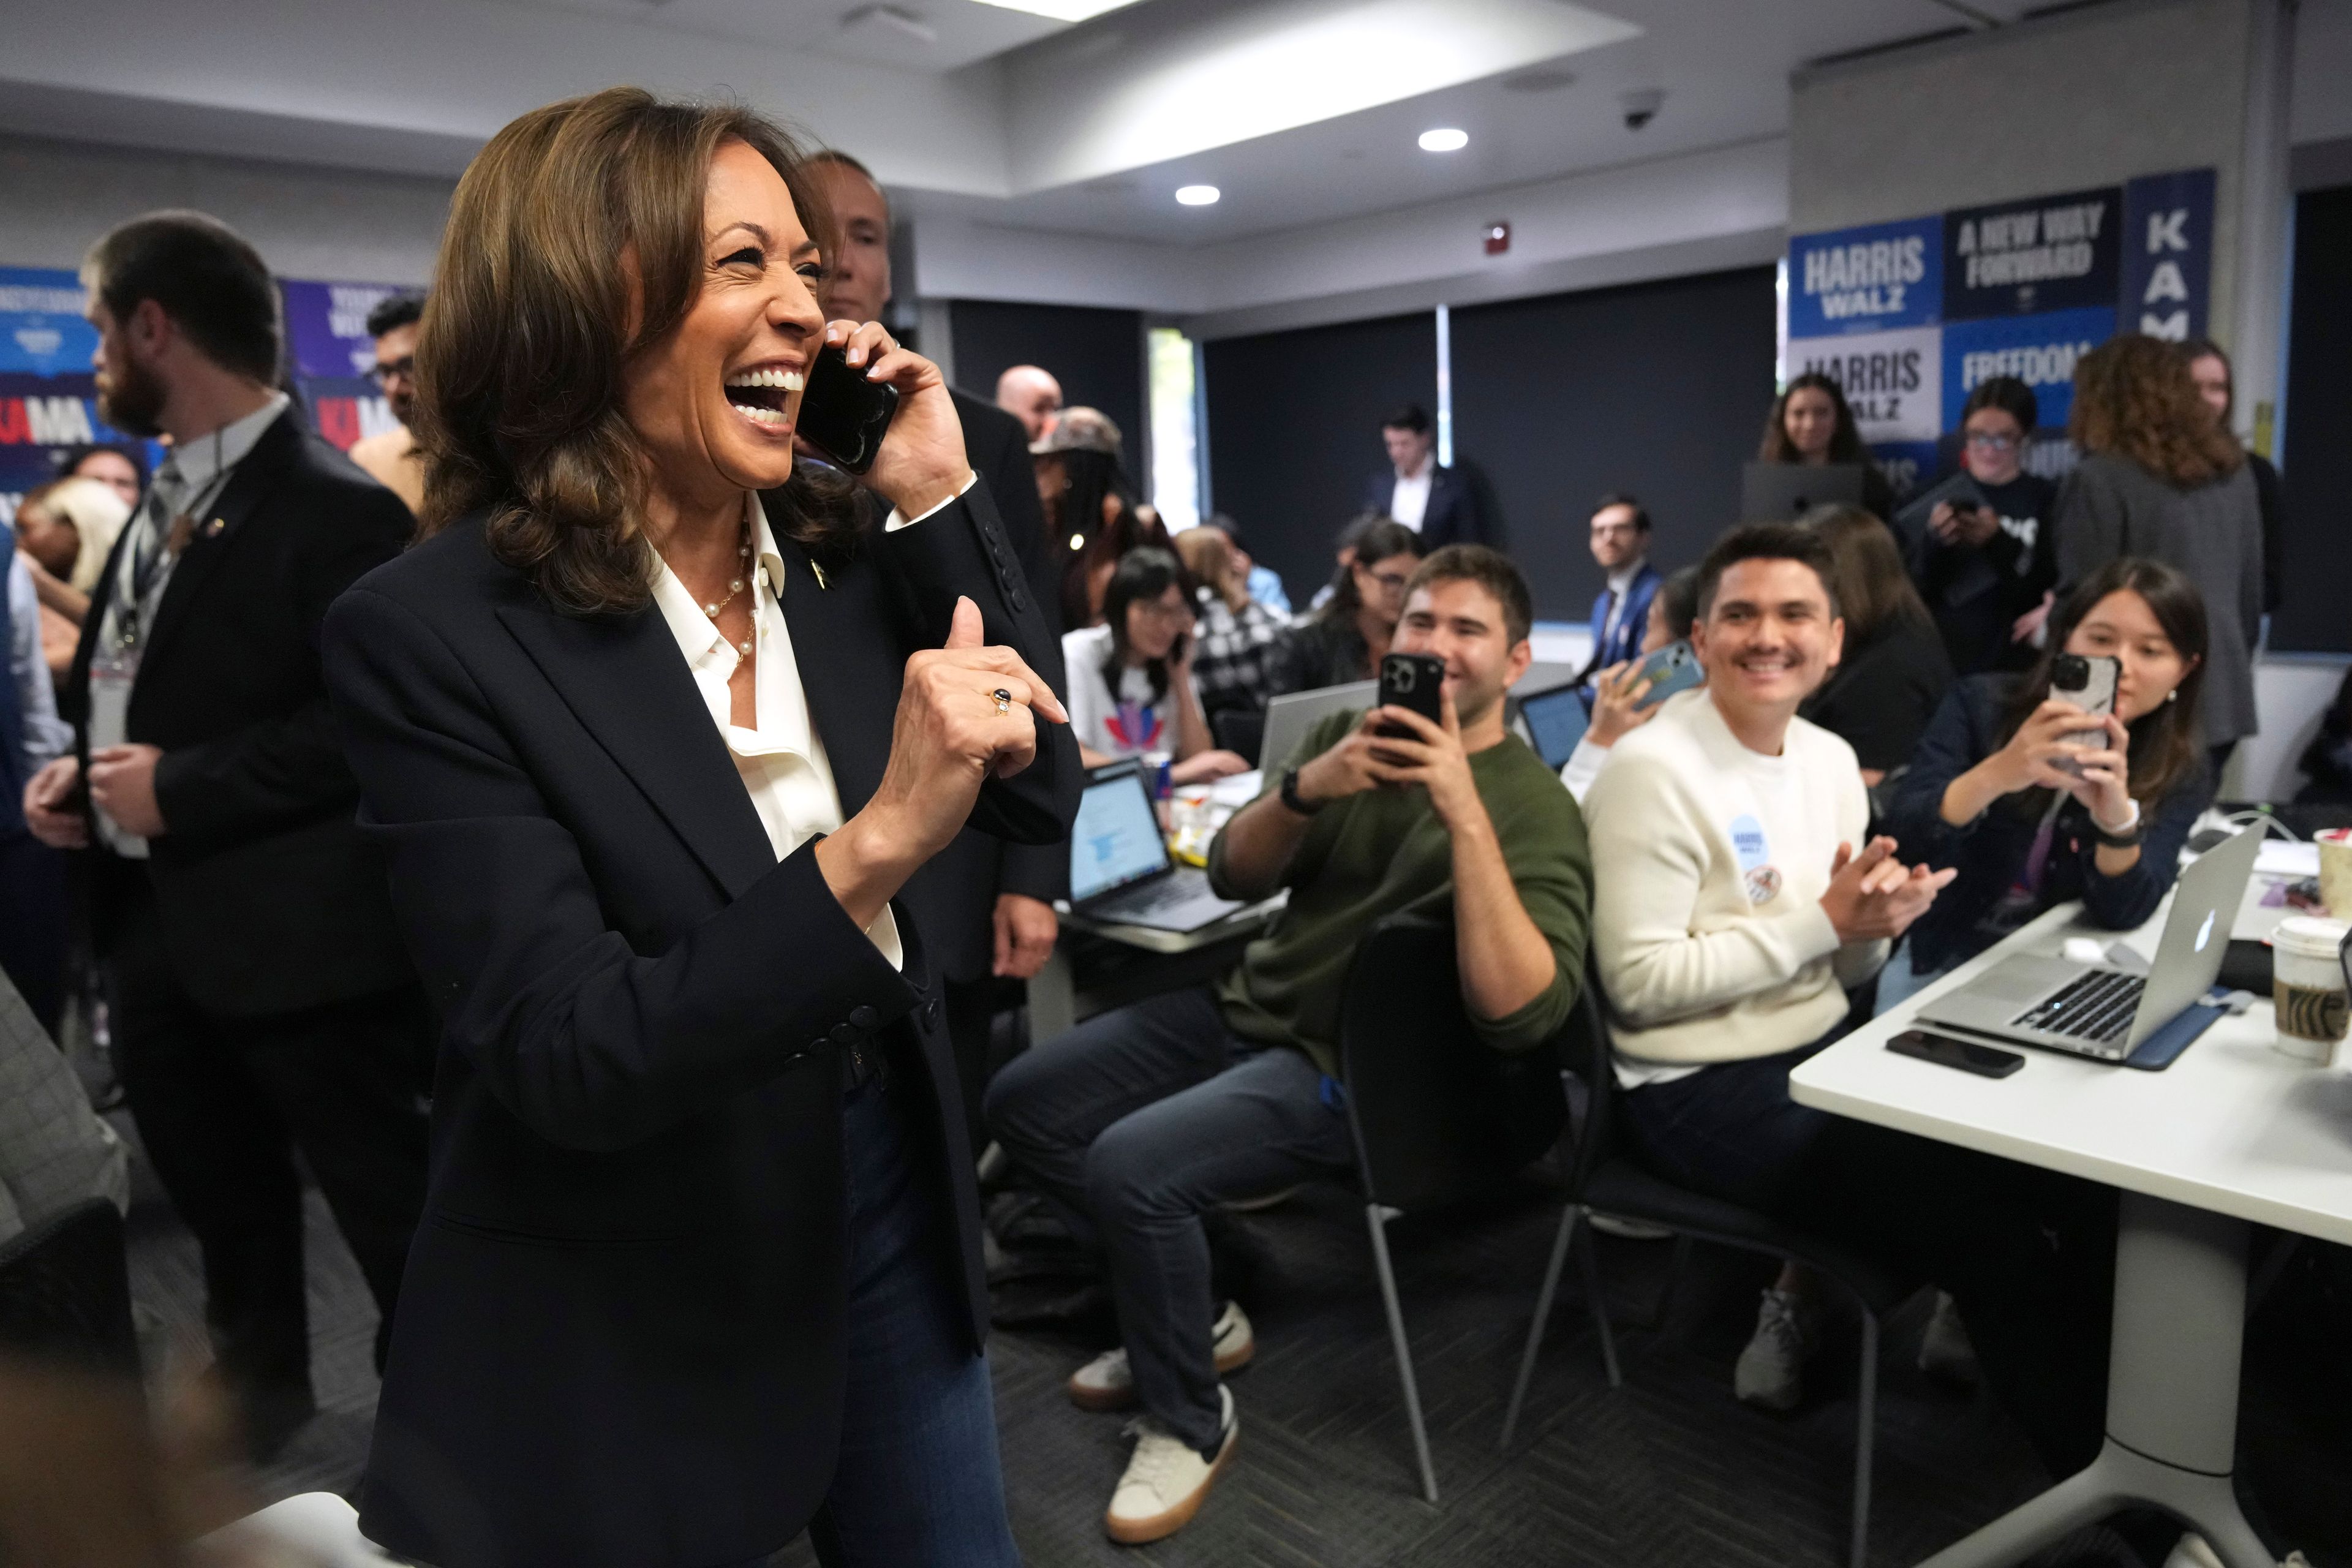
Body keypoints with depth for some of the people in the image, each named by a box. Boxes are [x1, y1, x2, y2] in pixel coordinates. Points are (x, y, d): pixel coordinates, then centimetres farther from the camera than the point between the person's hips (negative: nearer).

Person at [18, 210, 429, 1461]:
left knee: (388, 1204, 4)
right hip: (153, 919, 9)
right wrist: (82, 768, 4)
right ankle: (253, 1400, 45)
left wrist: (187, 789, -21)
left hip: (291, 928, -9)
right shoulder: (165, 500, 14)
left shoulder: (335, 506, -16)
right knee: (221, 1200, 24)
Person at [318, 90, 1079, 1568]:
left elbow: (1041, 801, -4)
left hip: (889, 1191, 5)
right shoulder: (435, 631, -19)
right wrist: (874, 846, -37)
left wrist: (944, 499, -13)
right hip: (635, 1311, -5)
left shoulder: (840, 545, -3)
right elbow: (569, 1064, -23)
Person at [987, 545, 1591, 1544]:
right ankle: (1189, 1318, 19)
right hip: (1248, 1008, 7)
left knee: (1127, 1167, -26)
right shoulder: (1352, 732, 4)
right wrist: (1306, 788, -21)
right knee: (1019, 1104, 4)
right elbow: (1233, 877, -1)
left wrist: (1466, 815, -32)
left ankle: (1191, 1423, 1)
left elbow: (1524, 1014, -27)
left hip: (1350, 1067, -7)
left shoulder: (1535, 809, -13)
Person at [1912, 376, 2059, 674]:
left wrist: (1999, 541, -19)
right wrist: (1934, 543, -18)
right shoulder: (1941, 496, 5)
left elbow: (2054, 593, -7)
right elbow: (1915, 590, 1)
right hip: (1941, 661, 1)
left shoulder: (2047, 500, 0)